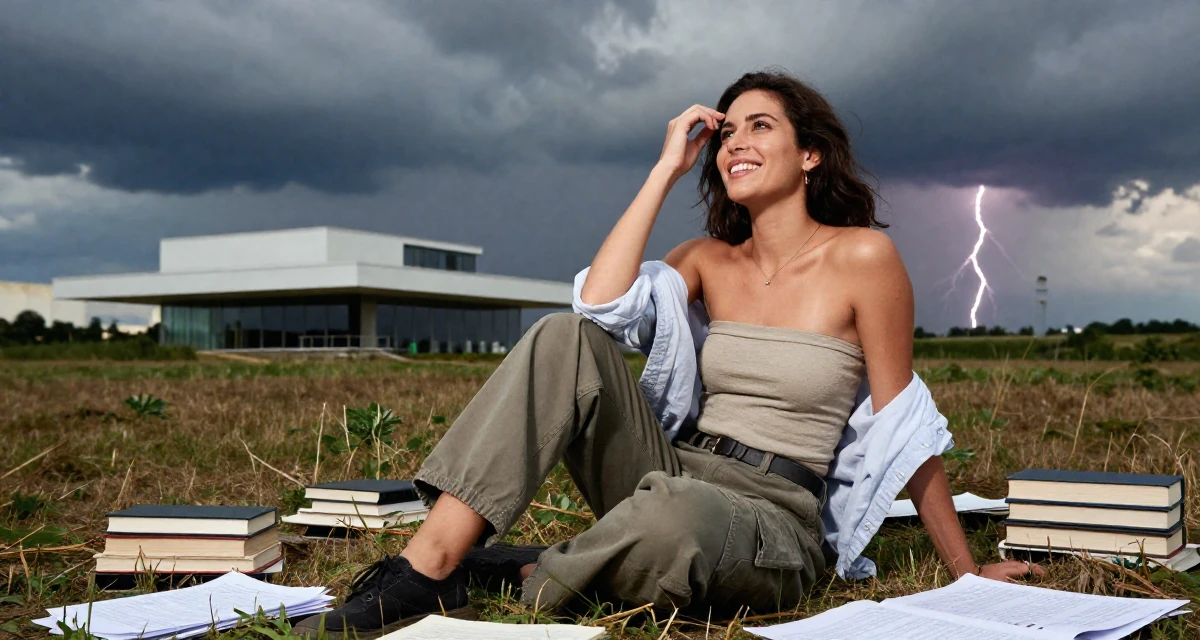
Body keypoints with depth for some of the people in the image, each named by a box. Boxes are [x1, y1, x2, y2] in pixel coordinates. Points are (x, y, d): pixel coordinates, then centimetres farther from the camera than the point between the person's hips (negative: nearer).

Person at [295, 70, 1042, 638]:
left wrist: (968, 572, 4)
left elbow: (903, 424, 0)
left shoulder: (862, 257, -4)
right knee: (567, 336, -20)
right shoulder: (708, 261, 10)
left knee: (673, 512, -42)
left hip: (775, 521, -4)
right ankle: (428, 568, -26)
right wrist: (667, 170, -3)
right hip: (673, 474, 5)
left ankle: (531, 575, -10)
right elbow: (601, 303, -11)